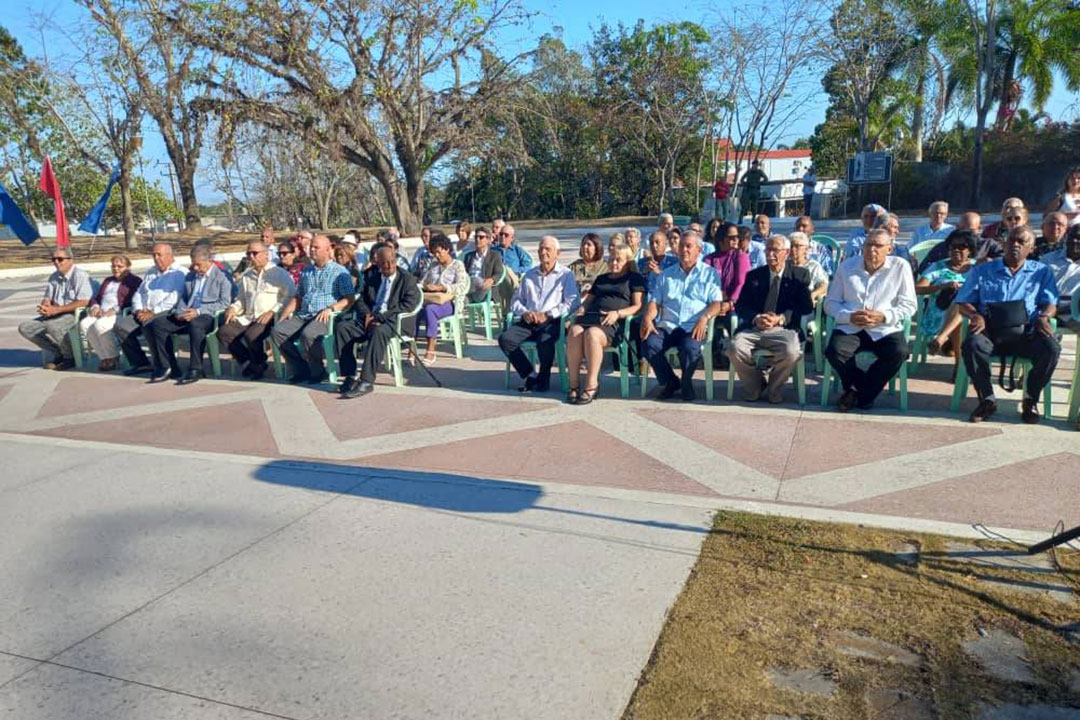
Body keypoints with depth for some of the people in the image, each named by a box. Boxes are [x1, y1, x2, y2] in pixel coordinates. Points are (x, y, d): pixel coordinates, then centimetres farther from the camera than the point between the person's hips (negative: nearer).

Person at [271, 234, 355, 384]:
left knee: (308, 334, -35)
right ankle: (302, 370, -10)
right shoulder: (306, 271, 24)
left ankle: (317, 372, -13)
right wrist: (285, 313, 9)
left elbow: (349, 299, -4)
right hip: (303, 315, 6)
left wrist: (331, 309, -19)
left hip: (324, 317, -6)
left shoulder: (339, 272, 5)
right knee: (277, 331, -17)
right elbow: (297, 297, 27)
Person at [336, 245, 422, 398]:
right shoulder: (371, 275, 15)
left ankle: (366, 381, -37)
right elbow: (360, 298, 16)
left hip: (394, 322, -5)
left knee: (378, 332, -38)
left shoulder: (407, 279, -1)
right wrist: (367, 315, -7)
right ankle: (350, 376, -15)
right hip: (369, 319, 5)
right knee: (342, 327, -18)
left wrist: (381, 317, -18)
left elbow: (409, 304, -12)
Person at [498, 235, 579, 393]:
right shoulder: (529, 275, 25)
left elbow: (571, 303, -5)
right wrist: (524, 312, 0)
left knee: (544, 342, -36)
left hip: (552, 322, -5)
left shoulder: (566, 274, 9)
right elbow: (516, 300, 23)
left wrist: (547, 314, -13)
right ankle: (530, 375, -8)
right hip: (528, 321, 5)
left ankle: (544, 378, -8)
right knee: (505, 339, -22)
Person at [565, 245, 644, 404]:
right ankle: (574, 385, -30)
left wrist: (617, 313, -10)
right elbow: (588, 299, 33)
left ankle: (591, 385, -32)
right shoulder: (601, 278, 35)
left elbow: (638, 306, 7)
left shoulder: (634, 278, 18)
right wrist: (581, 308, 9)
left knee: (592, 334, -39)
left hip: (613, 322, -4)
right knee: (574, 332, -33)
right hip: (590, 316, 4)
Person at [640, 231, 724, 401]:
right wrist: (648, 318, -6)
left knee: (690, 348, -35)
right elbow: (655, 301, 16)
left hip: (693, 327, -3)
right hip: (666, 325, 3)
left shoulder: (710, 274, 14)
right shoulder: (667, 274, 24)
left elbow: (717, 303, 2)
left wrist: (704, 318, -19)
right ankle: (669, 382, -3)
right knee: (649, 344, -27)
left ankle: (686, 382, -3)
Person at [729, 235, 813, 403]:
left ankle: (773, 389, -3)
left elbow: (806, 307, 2)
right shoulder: (754, 275, 17)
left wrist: (781, 318, -13)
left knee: (791, 352, -34)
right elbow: (740, 305, 10)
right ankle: (753, 387, 0)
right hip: (754, 328, 2)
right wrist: (756, 318, -11)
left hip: (784, 329, -2)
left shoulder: (800, 275, 11)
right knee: (735, 348, -29)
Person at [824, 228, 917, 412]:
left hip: (886, 329, 0)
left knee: (899, 352, -30)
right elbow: (830, 302, 7)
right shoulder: (847, 265, 7)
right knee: (834, 351, -29)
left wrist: (884, 316, -15)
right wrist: (850, 316, -13)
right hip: (850, 327, 1)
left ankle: (859, 393, -6)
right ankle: (867, 389, 0)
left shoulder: (901, 267, 3)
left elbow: (909, 305, 3)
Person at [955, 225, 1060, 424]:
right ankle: (987, 399, -16)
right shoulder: (982, 271, 19)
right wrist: (975, 315, -11)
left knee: (1051, 348, -32)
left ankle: (1031, 400, -8)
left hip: (1026, 333, 1)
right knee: (972, 344, -35)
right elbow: (963, 302, 11)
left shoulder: (1042, 272, 21)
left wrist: (1044, 317, -12)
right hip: (990, 331, -1)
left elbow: (1050, 303, 12)